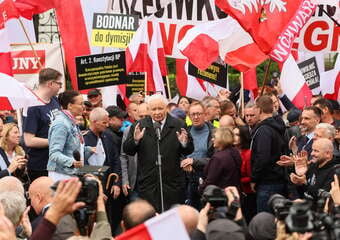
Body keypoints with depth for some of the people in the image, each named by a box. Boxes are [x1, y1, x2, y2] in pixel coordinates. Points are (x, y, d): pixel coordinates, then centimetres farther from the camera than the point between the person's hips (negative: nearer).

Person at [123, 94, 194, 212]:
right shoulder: (139, 126, 5)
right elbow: (128, 151, 3)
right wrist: (135, 140, -16)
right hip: (147, 183, 0)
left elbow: (189, 151, 4)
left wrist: (185, 143, -18)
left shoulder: (178, 125, 5)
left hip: (172, 183, 0)